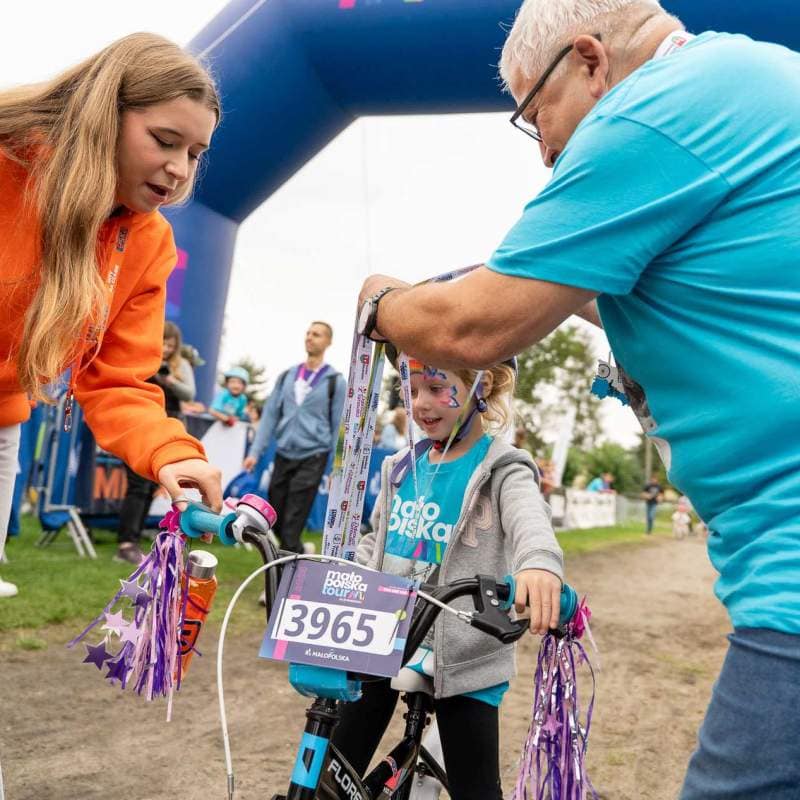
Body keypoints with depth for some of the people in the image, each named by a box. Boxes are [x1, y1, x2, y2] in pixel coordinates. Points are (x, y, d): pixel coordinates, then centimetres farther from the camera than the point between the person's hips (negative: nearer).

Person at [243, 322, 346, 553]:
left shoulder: (335, 381, -2)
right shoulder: (286, 376, 9)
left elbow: (337, 426, -1)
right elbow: (270, 414, 8)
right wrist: (255, 452, 1)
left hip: (312, 458, -4)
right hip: (283, 456, 5)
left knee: (291, 526, -8)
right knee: (274, 519, 9)